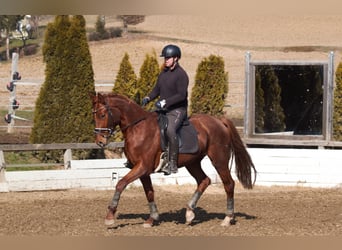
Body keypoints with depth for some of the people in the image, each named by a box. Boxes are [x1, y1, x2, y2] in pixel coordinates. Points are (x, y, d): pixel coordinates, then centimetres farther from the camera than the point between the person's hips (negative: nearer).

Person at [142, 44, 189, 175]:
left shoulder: (181, 75, -12)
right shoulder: (163, 73, 14)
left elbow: (181, 95, -20)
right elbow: (157, 89, 19)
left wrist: (165, 102, -27)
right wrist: (148, 98, -1)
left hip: (177, 111, -9)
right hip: (163, 110, 9)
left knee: (170, 130, -32)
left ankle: (173, 164, -32)